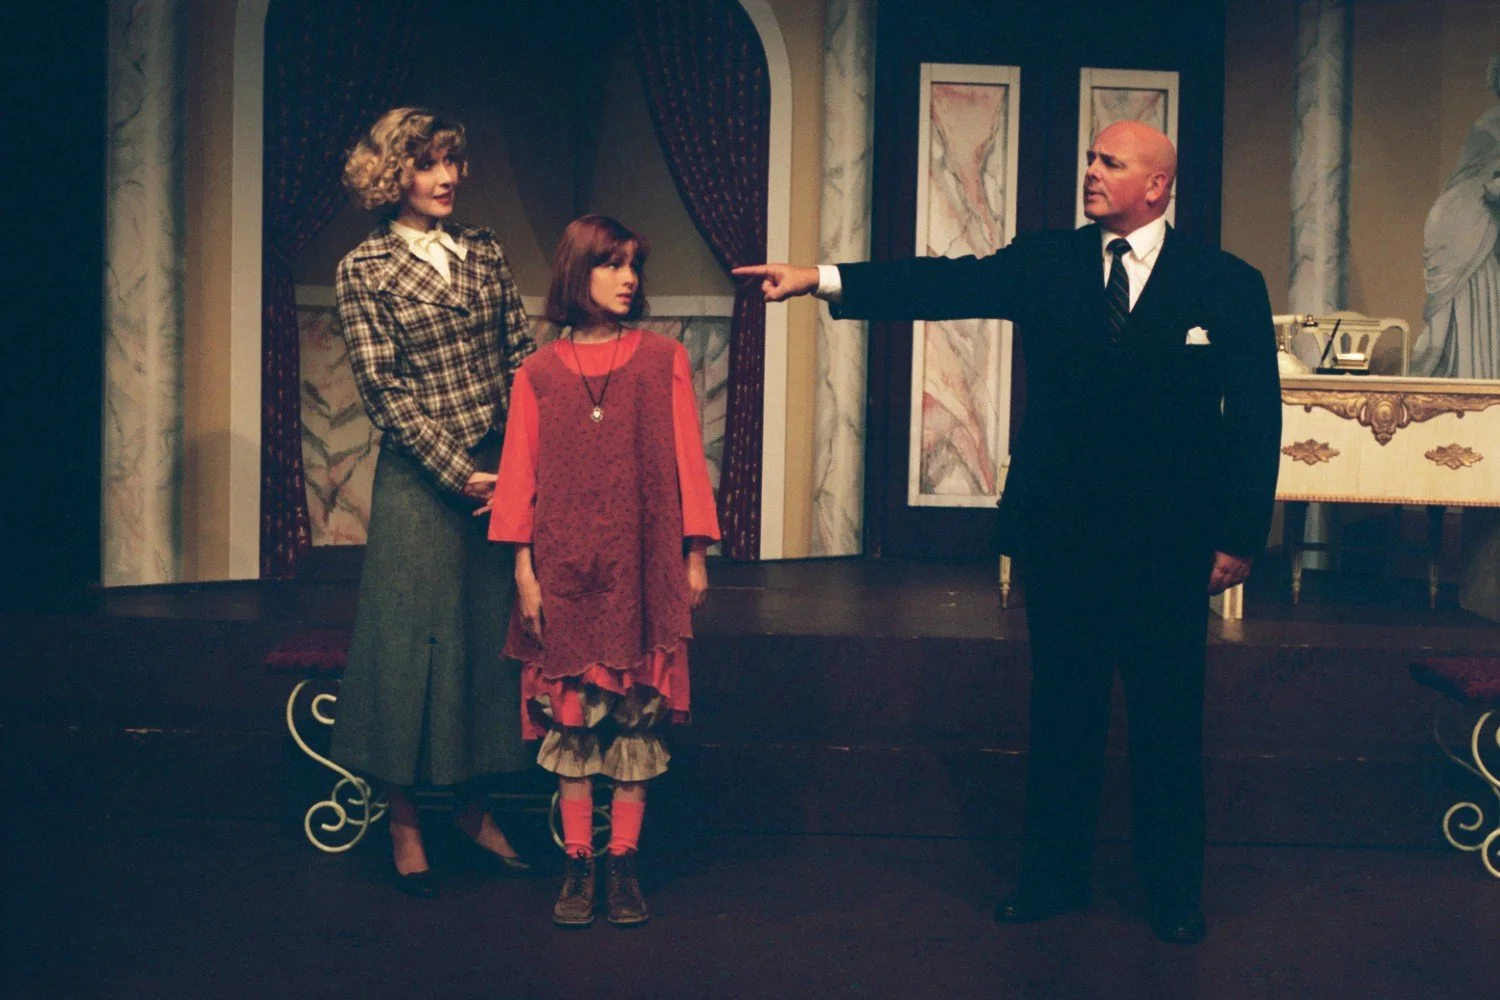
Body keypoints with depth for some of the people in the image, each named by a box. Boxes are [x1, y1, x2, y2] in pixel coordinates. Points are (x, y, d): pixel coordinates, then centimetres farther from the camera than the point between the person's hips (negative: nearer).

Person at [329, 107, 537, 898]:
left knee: (491, 630, 10)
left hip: (501, 469, 5)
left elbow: (522, 359, 8)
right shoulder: (364, 270, -3)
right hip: (421, 478, -4)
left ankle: (474, 805, 24)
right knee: (414, 633, 1)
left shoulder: (484, 253, 10)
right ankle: (404, 824, 14)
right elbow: (386, 391, -8)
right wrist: (459, 472, -13)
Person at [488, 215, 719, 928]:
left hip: (642, 568, 0)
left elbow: (686, 459, 4)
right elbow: (521, 474, 4)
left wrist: (694, 554, 1)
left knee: (636, 717, 4)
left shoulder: (662, 360, 4)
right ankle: (578, 863, 14)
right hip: (566, 569, 0)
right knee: (570, 716, 4)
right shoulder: (539, 373, 5)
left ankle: (623, 860, 14)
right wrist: (524, 569, -1)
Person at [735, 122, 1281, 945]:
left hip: (1168, 548, -2)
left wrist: (1240, 536, -5)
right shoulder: (1044, 265, 3)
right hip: (1060, 537, 2)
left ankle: (1173, 893, 25)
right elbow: (945, 284, -8)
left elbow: (1255, 417, -2)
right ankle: (1052, 878, 28)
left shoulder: (1227, 285, -3)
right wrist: (823, 279, -19)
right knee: (1061, 717, 13)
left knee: (1168, 724, 8)